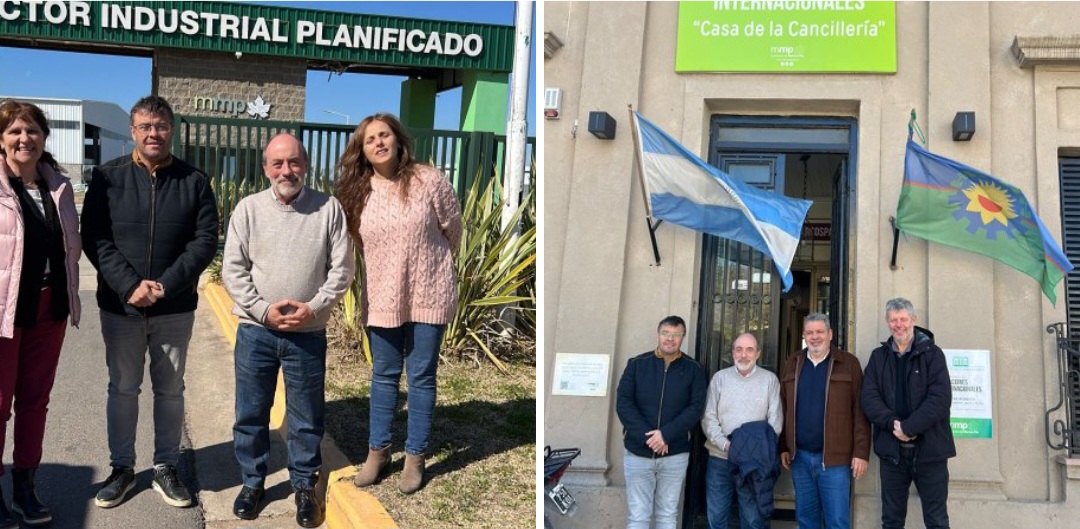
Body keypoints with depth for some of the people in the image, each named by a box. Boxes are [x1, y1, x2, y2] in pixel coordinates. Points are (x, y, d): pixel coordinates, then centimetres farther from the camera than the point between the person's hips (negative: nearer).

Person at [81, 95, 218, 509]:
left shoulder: (195, 181, -1)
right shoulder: (108, 177, -1)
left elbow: (205, 241, -5)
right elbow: (94, 239, -6)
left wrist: (165, 286, -16)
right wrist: (130, 285, -18)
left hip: (176, 308, 0)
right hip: (119, 306, 0)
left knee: (170, 389, 10)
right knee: (123, 388, 11)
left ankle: (166, 468, 24)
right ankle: (122, 468, 26)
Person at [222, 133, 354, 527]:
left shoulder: (329, 209, -2)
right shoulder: (248, 209, -1)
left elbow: (342, 269, -2)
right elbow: (233, 270, -3)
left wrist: (314, 308, -13)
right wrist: (264, 310, -13)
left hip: (308, 334, -1)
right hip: (256, 330, 1)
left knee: (306, 417, 9)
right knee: (251, 413, 12)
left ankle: (304, 486, 26)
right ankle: (252, 482, 30)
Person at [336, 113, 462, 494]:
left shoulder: (429, 180, -10)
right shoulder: (357, 192, 0)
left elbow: (452, 229, 1)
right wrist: (392, 266, 13)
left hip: (427, 295, -3)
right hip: (382, 297, 3)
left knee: (421, 376, 6)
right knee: (383, 376, 13)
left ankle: (415, 456, 18)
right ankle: (378, 450, 28)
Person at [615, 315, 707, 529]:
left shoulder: (693, 369, 2)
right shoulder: (637, 364, 1)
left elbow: (696, 408, -6)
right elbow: (623, 403, -5)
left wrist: (666, 434, -18)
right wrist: (647, 436, -16)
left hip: (675, 454, 0)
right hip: (638, 451, 0)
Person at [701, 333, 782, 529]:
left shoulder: (770, 379, 2)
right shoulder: (720, 378, 5)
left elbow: (775, 420, -2)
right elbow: (709, 418, 1)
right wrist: (725, 444, -14)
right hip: (720, 458, 1)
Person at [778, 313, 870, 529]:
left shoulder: (848, 363, -1)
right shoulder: (792, 364, 10)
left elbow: (860, 411, -4)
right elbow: (783, 409, 11)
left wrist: (861, 452, -10)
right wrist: (783, 447, 6)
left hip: (834, 457, -4)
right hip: (799, 456, 4)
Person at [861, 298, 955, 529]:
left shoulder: (932, 353, 0)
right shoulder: (878, 356, 9)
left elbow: (940, 398, -12)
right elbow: (869, 397, -1)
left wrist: (908, 427, -19)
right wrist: (892, 424, -18)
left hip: (929, 448, -3)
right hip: (891, 449, 3)